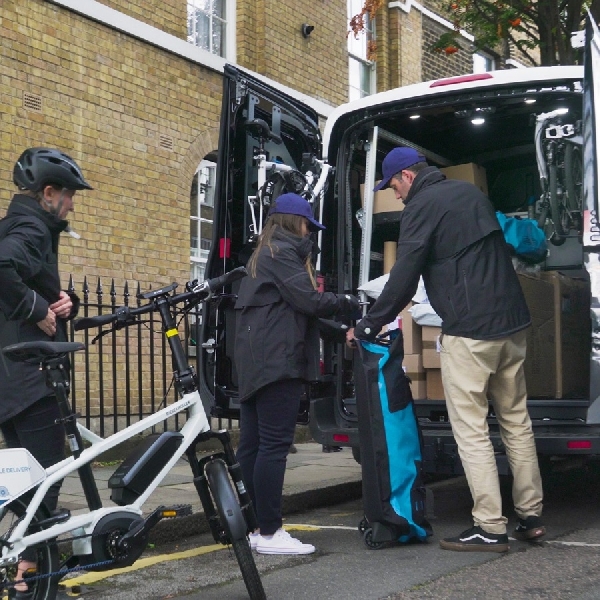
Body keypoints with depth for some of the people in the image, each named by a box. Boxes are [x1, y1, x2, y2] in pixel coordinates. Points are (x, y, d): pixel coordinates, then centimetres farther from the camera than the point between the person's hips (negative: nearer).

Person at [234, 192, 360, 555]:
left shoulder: (264, 253, 26)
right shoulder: (284, 251, -5)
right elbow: (309, 300, -14)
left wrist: (337, 317, 13)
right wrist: (350, 304, 0)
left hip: (255, 361, 11)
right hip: (278, 360, -11)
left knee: (252, 445, 7)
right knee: (275, 445, -11)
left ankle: (251, 526, 10)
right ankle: (270, 533, -10)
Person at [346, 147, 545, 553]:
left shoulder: (422, 206, -8)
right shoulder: (471, 193, 17)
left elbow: (403, 277, -11)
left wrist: (367, 327, -1)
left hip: (468, 332, -8)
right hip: (512, 322, 9)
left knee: (471, 430, -3)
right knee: (516, 420, 14)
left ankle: (490, 528, -2)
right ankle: (530, 516, 19)